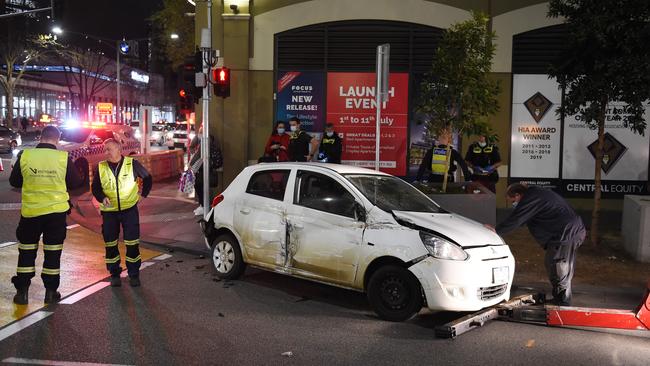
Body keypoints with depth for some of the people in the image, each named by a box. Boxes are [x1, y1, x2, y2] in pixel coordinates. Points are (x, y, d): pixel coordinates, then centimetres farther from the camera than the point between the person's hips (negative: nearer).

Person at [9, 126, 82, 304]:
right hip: (56, 210, -1)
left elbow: (14, 181, 5)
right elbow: (75, 183, 0)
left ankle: (22, 292, 17)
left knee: (26, 251, 14)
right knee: (53, 252, 10)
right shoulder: (64, 157, -11)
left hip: (30, 210, 1)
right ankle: (51, 292, 16)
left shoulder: (24, 155, -7)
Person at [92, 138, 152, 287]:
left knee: (132, 243, -1)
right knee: (110, 244, 6)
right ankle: (114, 274, 20)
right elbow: (95, 187, 5)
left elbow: (147, 178, 9)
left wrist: (143, 194, 3)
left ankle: (134, 274, 11)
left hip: (129, 209, -2)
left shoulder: (132, 163, -3)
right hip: (109, 211, 2)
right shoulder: (100, 167, 2)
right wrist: (102, 198, -14)